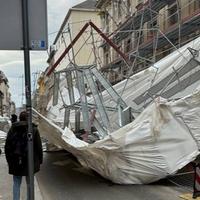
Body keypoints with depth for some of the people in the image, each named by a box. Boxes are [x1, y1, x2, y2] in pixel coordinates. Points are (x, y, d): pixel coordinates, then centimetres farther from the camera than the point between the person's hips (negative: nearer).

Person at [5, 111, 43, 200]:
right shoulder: (34, 129, -5)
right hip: (29, 161, -2)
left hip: (15, 162, 2)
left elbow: (7, 147, 5)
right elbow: (38, 147, -3)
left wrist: (9, 160, 13)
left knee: (16, 184, 11)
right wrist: (40, 160, 6)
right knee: (29, 183, 11)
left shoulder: (12, 129, 2)